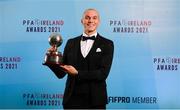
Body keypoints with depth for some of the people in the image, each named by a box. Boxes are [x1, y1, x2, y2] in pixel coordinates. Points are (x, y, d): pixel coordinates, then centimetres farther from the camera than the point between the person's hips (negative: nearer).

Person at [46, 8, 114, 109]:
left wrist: (77, 73, -19)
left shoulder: (107, 44, -2)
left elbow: (103, 73, -12)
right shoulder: (71, 43, 7)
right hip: (72, 99, 2)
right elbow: (61, 73, 6)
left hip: (95, 101, -2)